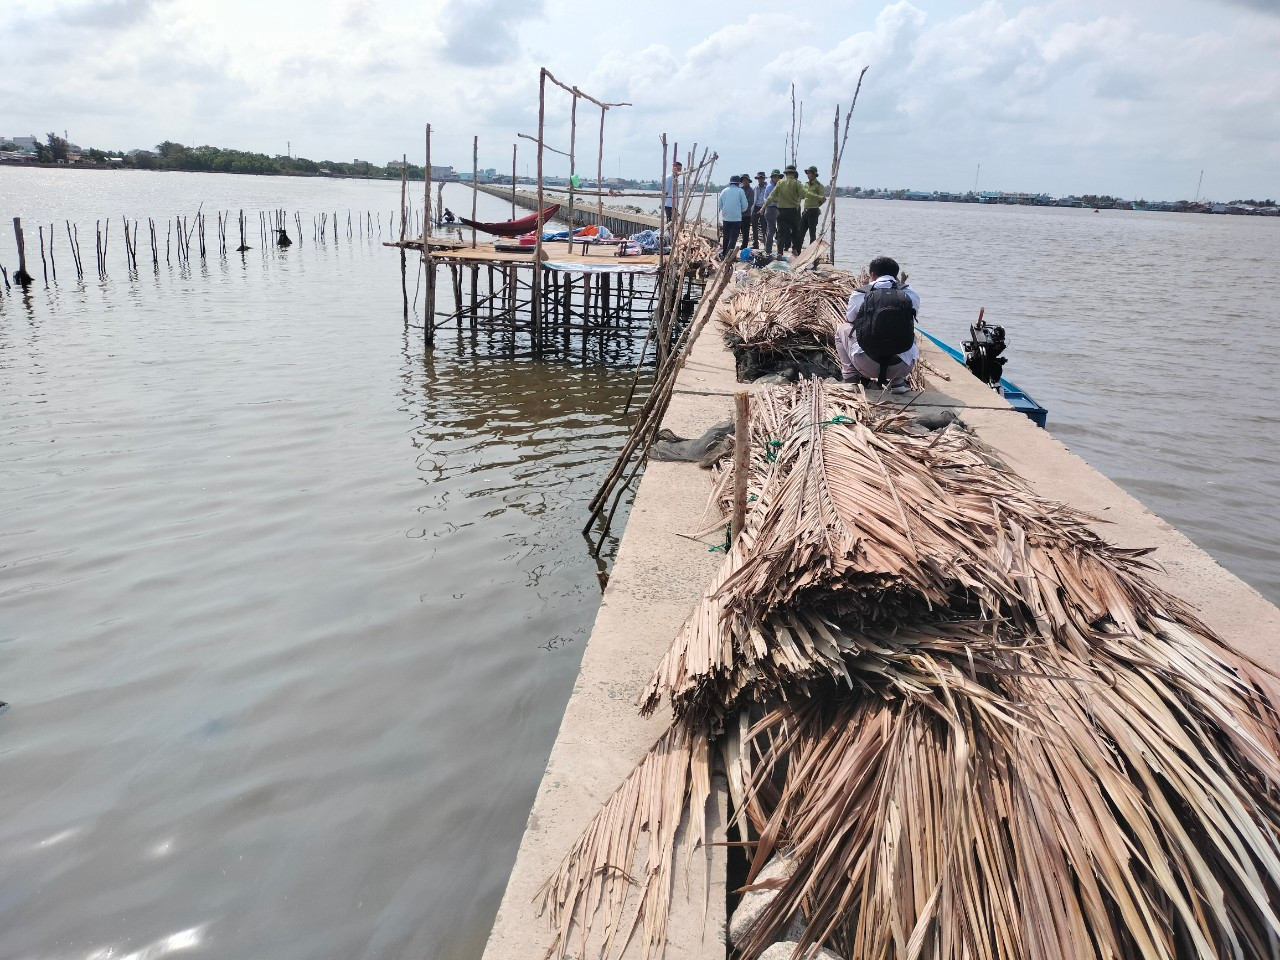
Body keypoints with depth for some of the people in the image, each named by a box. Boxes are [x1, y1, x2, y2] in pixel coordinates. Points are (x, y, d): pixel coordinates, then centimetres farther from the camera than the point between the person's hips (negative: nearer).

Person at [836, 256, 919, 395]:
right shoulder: (911, 295, 5)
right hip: (902, 367, 1)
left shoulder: (859, 295, 0)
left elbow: (849, 319, 20)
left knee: (842, 328, 24)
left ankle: (850, 380, 17)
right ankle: (898, 381, 19)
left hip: (867, 367, -1)